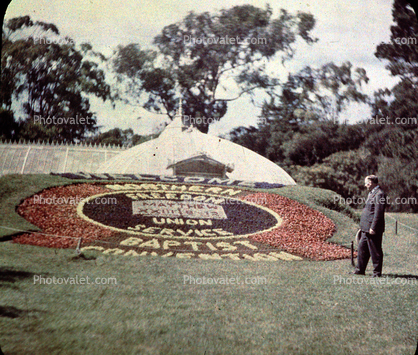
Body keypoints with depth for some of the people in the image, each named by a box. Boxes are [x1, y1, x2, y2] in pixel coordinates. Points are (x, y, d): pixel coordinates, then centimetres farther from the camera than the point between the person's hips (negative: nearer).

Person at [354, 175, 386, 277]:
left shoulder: (379, 194, -16)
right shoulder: (372, 193, 17)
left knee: (375, 251, -1)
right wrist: (363, 226, 22)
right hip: (366, 228, 10)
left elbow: (378, 213, -21)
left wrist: (373, 228, -22)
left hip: (373, 229, -10)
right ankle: (360, 270, 22)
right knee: (362, 248, 14)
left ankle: (377, 272, 8)